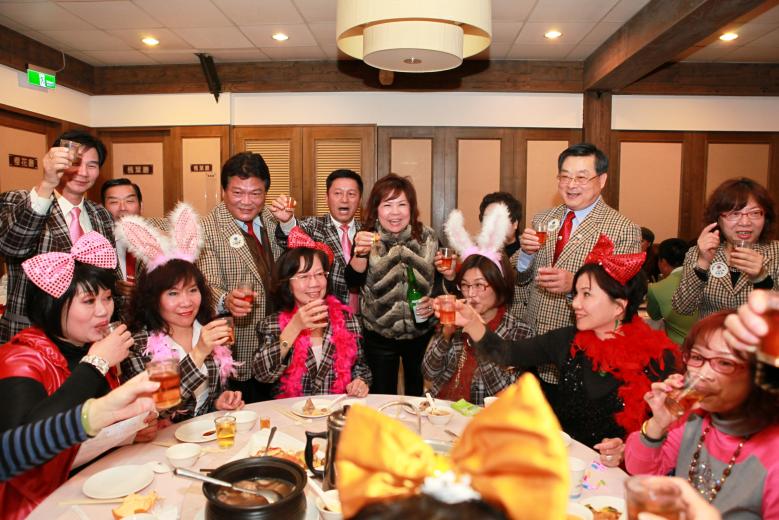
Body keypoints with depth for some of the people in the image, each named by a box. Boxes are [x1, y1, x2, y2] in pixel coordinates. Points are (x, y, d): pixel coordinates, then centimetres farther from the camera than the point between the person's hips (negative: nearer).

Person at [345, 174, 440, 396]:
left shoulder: (428, 238, -3)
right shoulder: (367, 238, -6)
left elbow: (440, 279, 8)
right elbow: (353, 281, -19)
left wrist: (434, 301, -10)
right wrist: (361, 253, -37)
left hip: (421, 335, 2)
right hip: (378, 336, -1)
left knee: (418, 395, 18)